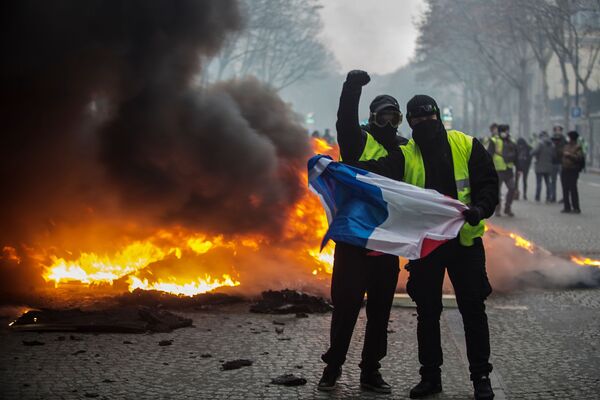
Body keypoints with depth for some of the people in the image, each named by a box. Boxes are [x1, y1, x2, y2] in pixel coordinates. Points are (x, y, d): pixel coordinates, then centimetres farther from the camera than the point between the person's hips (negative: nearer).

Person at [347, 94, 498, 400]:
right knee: (427, 312, 9)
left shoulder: (467, 146, 1)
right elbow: (378, 170, -15)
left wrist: (480, 208, -21)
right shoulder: (405, 155, 2)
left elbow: (487, 182, 0)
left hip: (464, 240, -1)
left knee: (473, 309, 4)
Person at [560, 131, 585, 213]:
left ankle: (576, 208, -5)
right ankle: (567, 207, 13)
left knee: (573, 189, -9)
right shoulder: (566, 146, 16)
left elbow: (579, 158, -18)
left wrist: (569, 155, -18)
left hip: (573, 171, -7)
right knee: (565, 190, 7)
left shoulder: (578, 147, -5)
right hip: (564, 170, 7)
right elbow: (561, 155, 32)